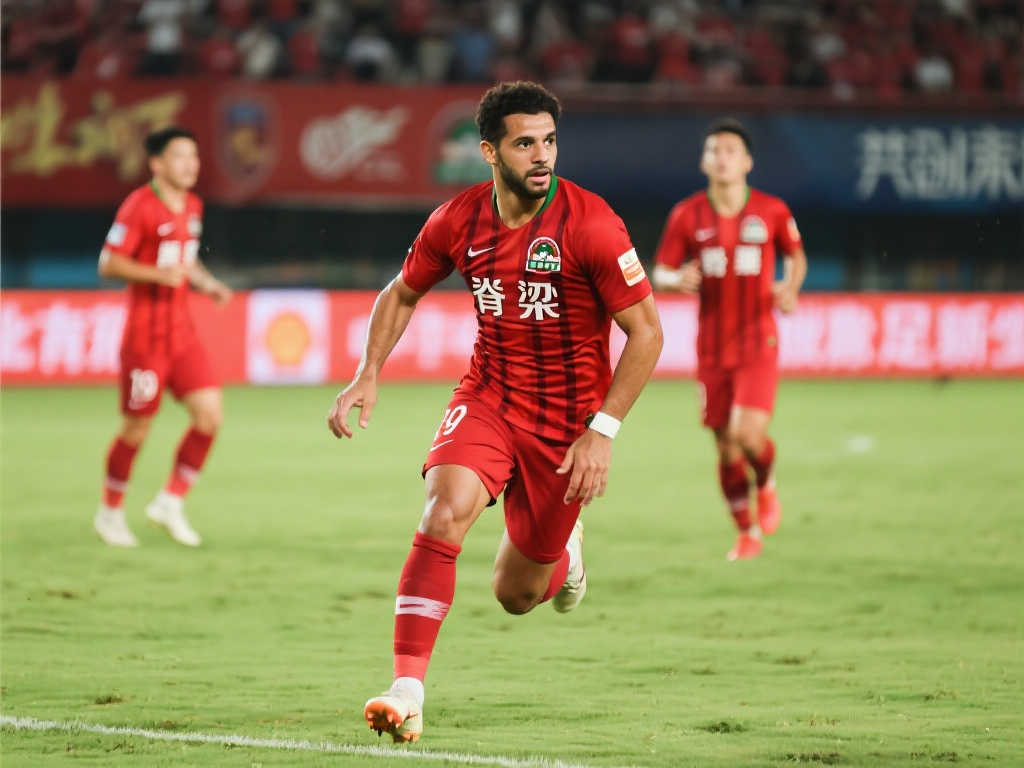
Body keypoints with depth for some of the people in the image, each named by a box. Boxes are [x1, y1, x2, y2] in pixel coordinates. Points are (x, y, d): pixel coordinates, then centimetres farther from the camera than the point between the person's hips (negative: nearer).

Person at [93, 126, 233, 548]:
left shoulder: (192, 206, 11)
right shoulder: (139, 206, -12)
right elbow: (109, 263, -14)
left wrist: (206, 283, 8)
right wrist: (158, 274, -26)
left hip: (182, 332, 7)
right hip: (146, 334, -7)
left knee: (209, 414, -5)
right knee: (137, 427, 1)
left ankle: (171, 502, 8)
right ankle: (110, 511, 20)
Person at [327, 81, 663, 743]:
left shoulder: (590, 224, -18)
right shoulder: (459, 222, -7)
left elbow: (646, 330, -13)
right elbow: (402, 295, 13)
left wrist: (602, 431, -19)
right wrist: (369, 374, -1)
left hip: (567, 416, -2)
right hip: (488, 397, 2)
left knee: (516, 595, 6)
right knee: (444, 514, -27)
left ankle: (560, 551, 45)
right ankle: (407, 694, -27)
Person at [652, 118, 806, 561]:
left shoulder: (772, 212, -4)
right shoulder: (687, 216, -2)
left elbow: (796, 255, 14)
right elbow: (659, 273, 3)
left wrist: (791, 288, -6)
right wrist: (678, 279, -20)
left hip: (758, 345, -2)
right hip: (712, 349, 2)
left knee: (749, 434, -20)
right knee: (726, 448, 6)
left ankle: (766, 486, 15)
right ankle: (747, 533, 25)